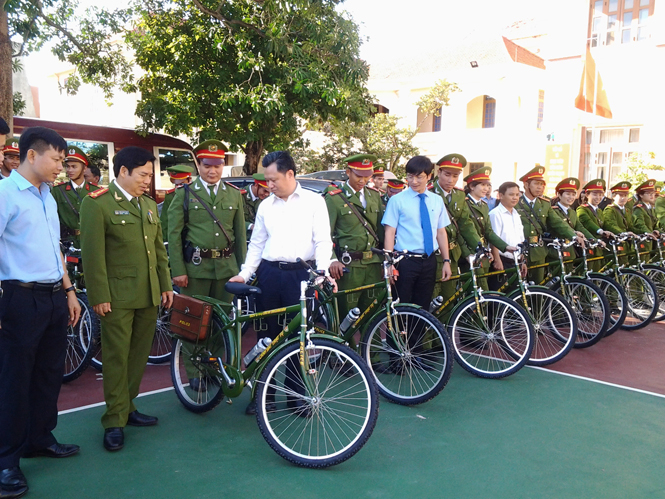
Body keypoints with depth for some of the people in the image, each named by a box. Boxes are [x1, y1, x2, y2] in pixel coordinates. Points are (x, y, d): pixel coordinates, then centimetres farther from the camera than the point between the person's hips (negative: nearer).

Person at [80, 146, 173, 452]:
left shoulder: (150, 205, 16)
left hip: (149, 295, 7)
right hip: (117, 297, -6)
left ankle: (127, 408, 27)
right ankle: (114, 422, 10)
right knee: (116, 358, 0)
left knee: (139, 355, 12)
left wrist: (166, 285, 15)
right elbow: (93, 254, -11)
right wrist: (99, 297, -14)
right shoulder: (97, 203, -6)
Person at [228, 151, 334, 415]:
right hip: (269, 273, 3)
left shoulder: (314, 201, 1)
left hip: (301, 274, -3)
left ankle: (297, 394, 18)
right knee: (267, 335, 8)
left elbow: (323, 241, -3)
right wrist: (244, 274, 5)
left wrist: (322, 272, -16)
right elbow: (257, 244, 14)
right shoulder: (266, 205, 12)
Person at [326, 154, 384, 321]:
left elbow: (382, 230, 15)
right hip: (348, 266, -4)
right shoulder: (334, 198, -2)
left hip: (374, 264, 4)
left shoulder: (375, 195, 13)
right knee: (347, 315, 0)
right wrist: (332, 260, -19)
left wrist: (386, 260, 9)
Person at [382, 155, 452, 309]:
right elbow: (389, 233, -8)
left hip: (429, 261, 4)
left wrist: (446, 261, 5)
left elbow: (441, 232, 10)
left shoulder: (437, 201, 9)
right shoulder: (397, 200, -3)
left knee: (423, 307, 12)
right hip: (405, 261, -4)